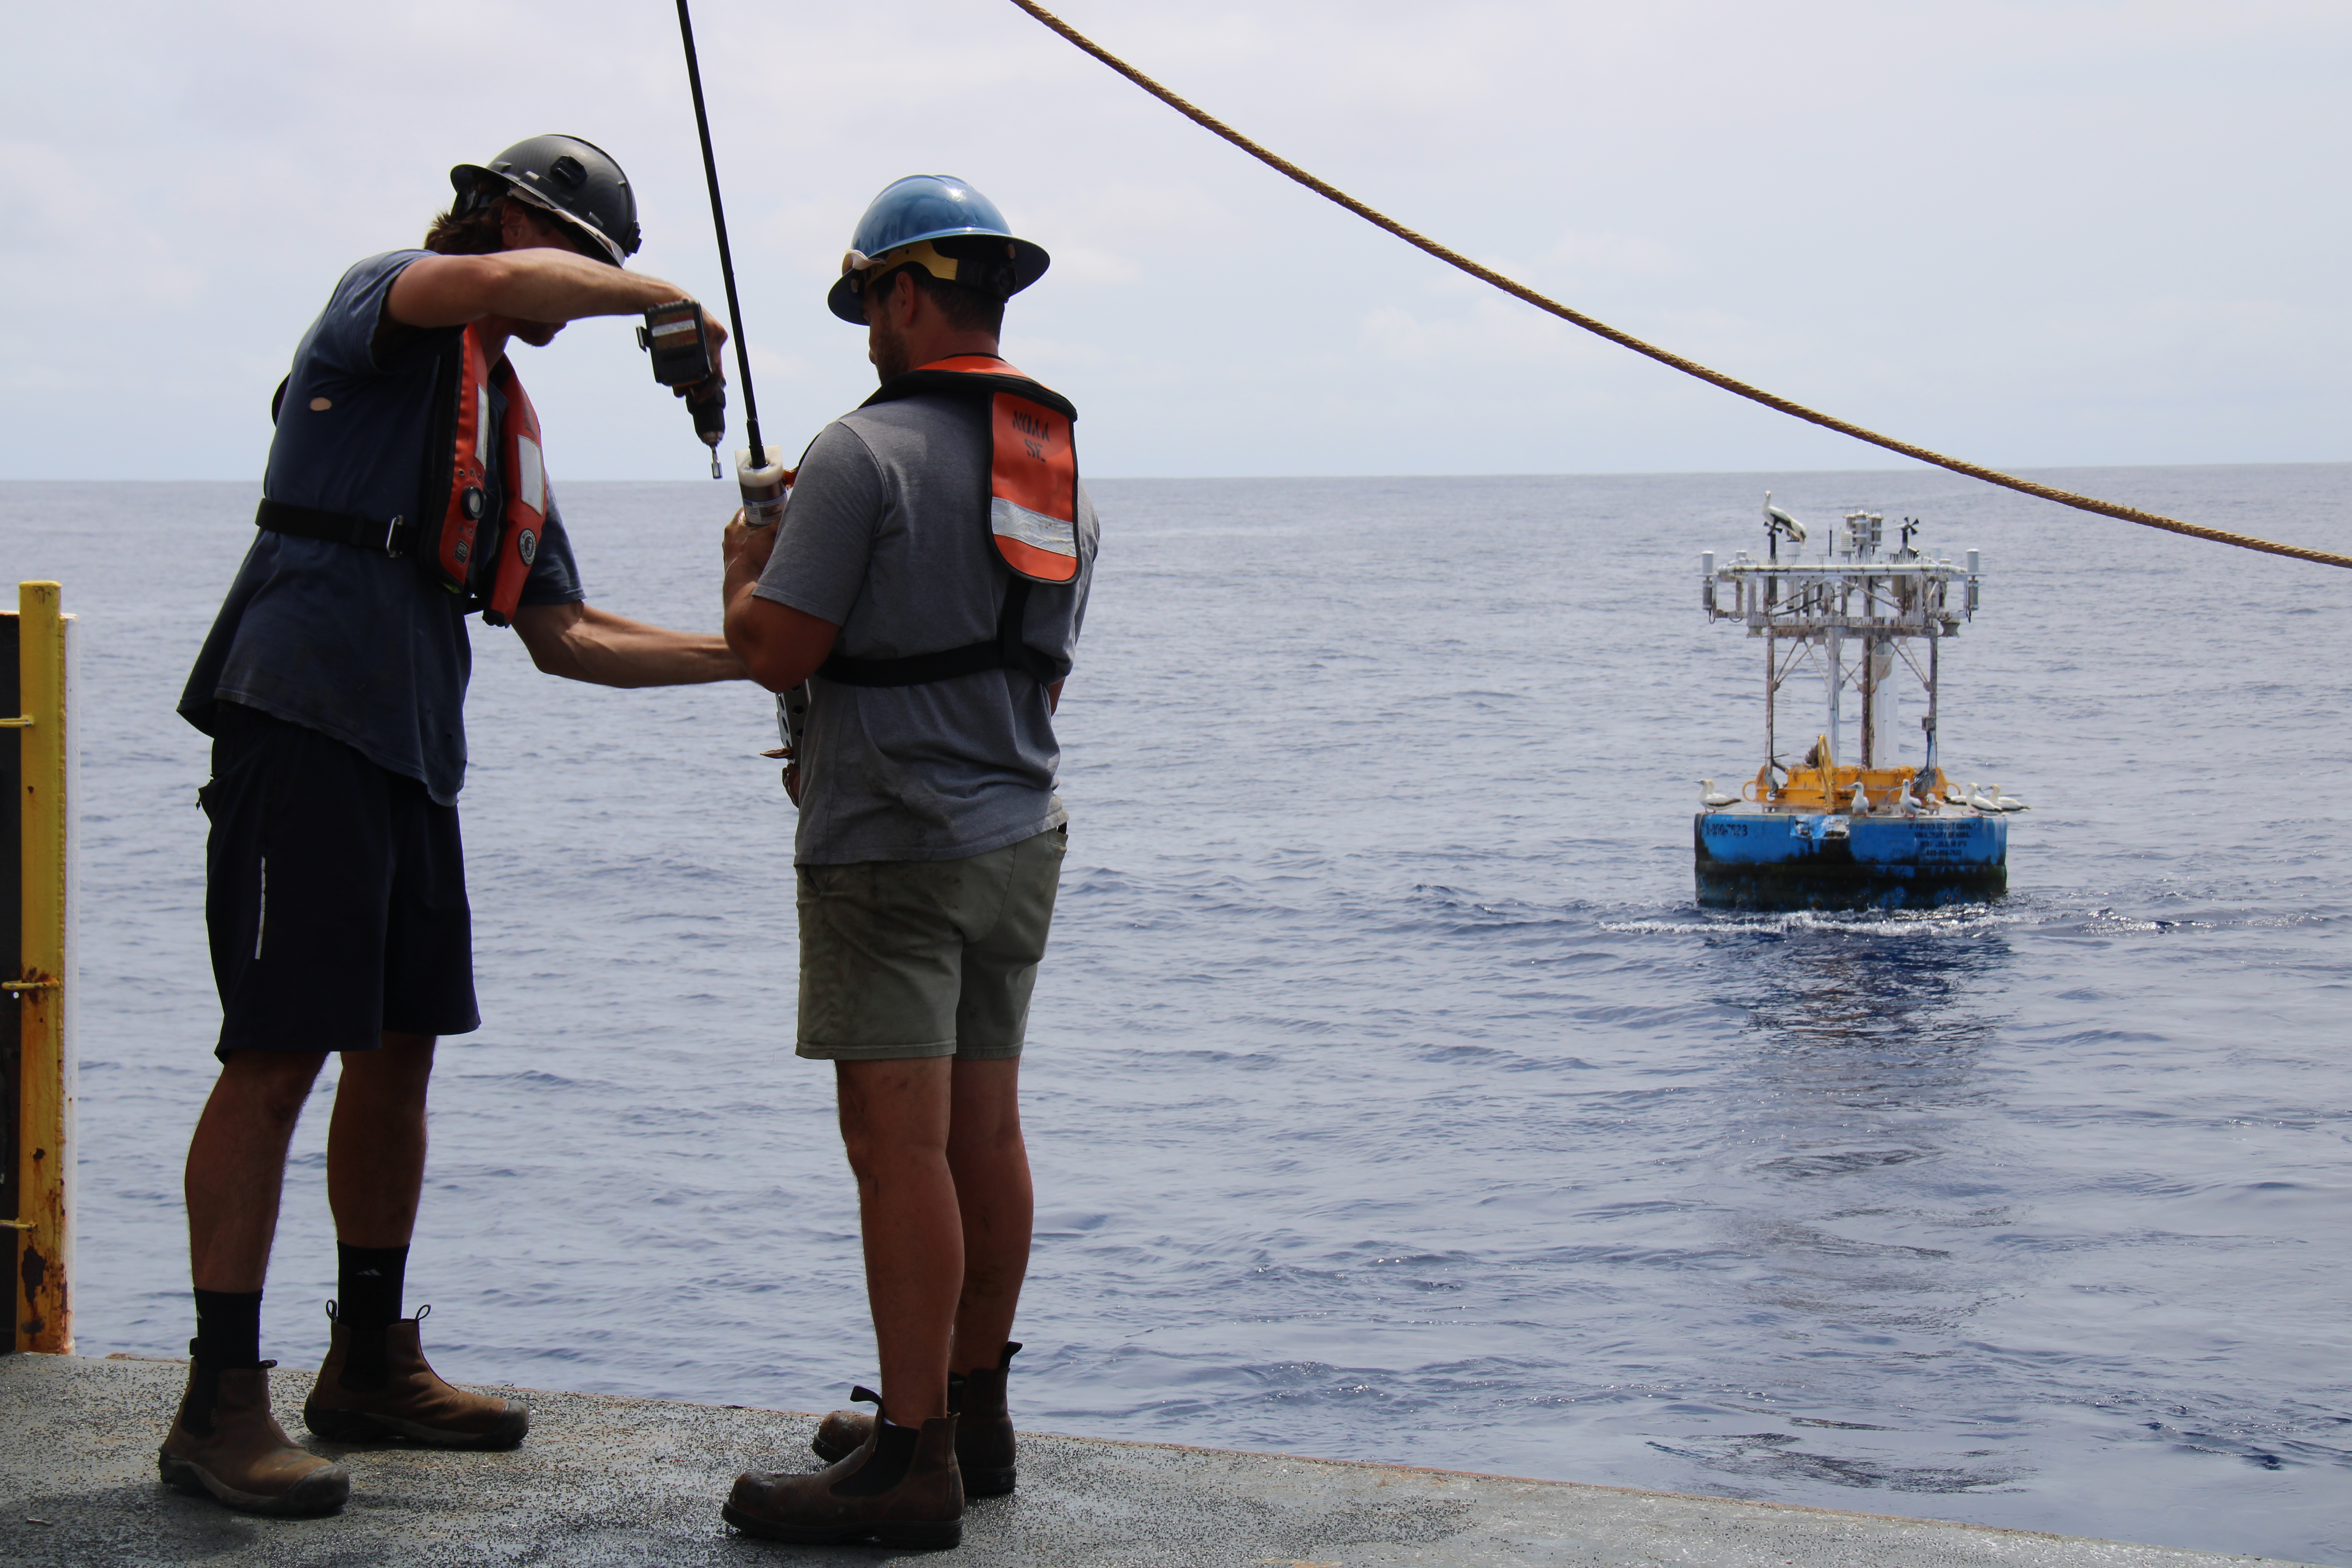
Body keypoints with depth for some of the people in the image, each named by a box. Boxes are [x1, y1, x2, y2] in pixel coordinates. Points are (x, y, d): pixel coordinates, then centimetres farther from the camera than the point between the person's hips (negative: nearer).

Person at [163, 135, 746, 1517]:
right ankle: (221, 1404, -9)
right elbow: (499, 279, -24)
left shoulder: (509, 423, 25)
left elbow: (564, 636, 25)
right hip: (304, 717, -9)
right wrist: (664, 302, -11)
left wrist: (743, 658, 18)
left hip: (414, 752, 9)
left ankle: (371, 1363, 24)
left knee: (401, 1050, 12)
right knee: (278, 1054, -10)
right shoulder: (385, 300, 2)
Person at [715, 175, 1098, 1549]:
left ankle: (912, 1463, -7)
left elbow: (778, 651, -16)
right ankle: (974, 1411, 22)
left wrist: (746, 568, 6)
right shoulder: (1062, 463, 14)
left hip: (892, 853, -8)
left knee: (900, 1143, -8)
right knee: (984, 1134, 13)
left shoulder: (866, 454, -13)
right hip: (1021, 836, 8)